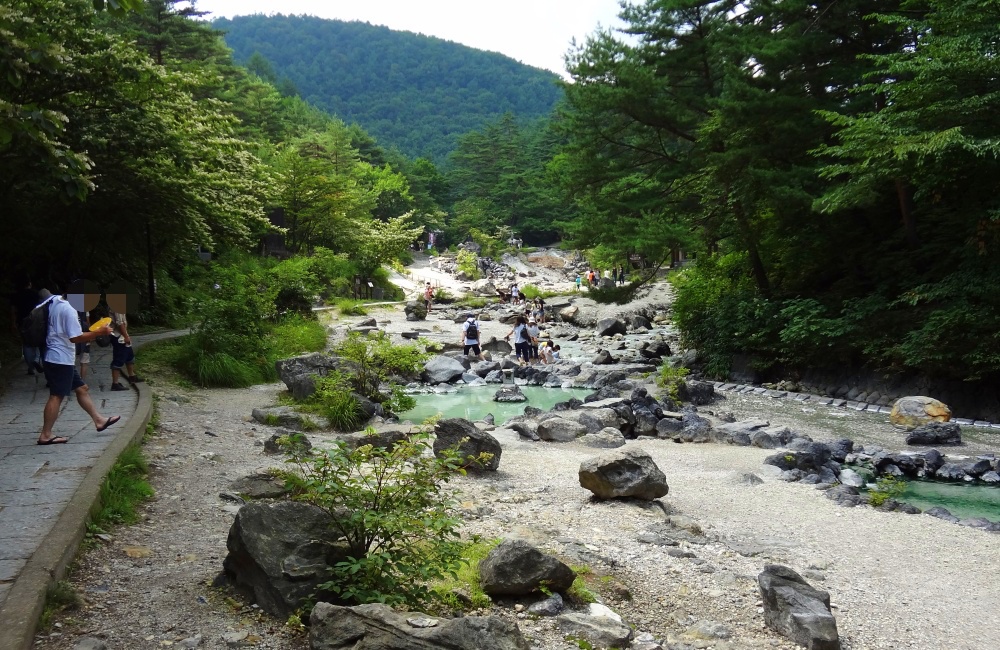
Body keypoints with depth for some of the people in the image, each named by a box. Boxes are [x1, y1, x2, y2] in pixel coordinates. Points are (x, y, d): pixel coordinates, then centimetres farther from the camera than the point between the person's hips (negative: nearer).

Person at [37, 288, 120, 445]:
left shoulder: (53, 300, 7)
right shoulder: (68, 310, -20)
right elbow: (75, 337, -23)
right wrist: (99, 332, -16)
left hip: (61, 358, 10)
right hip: (61, 359, -10)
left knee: (81, 389, 15)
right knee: (56, 396, -5)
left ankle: (99, 420, 22)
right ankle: (45, 435, -1)